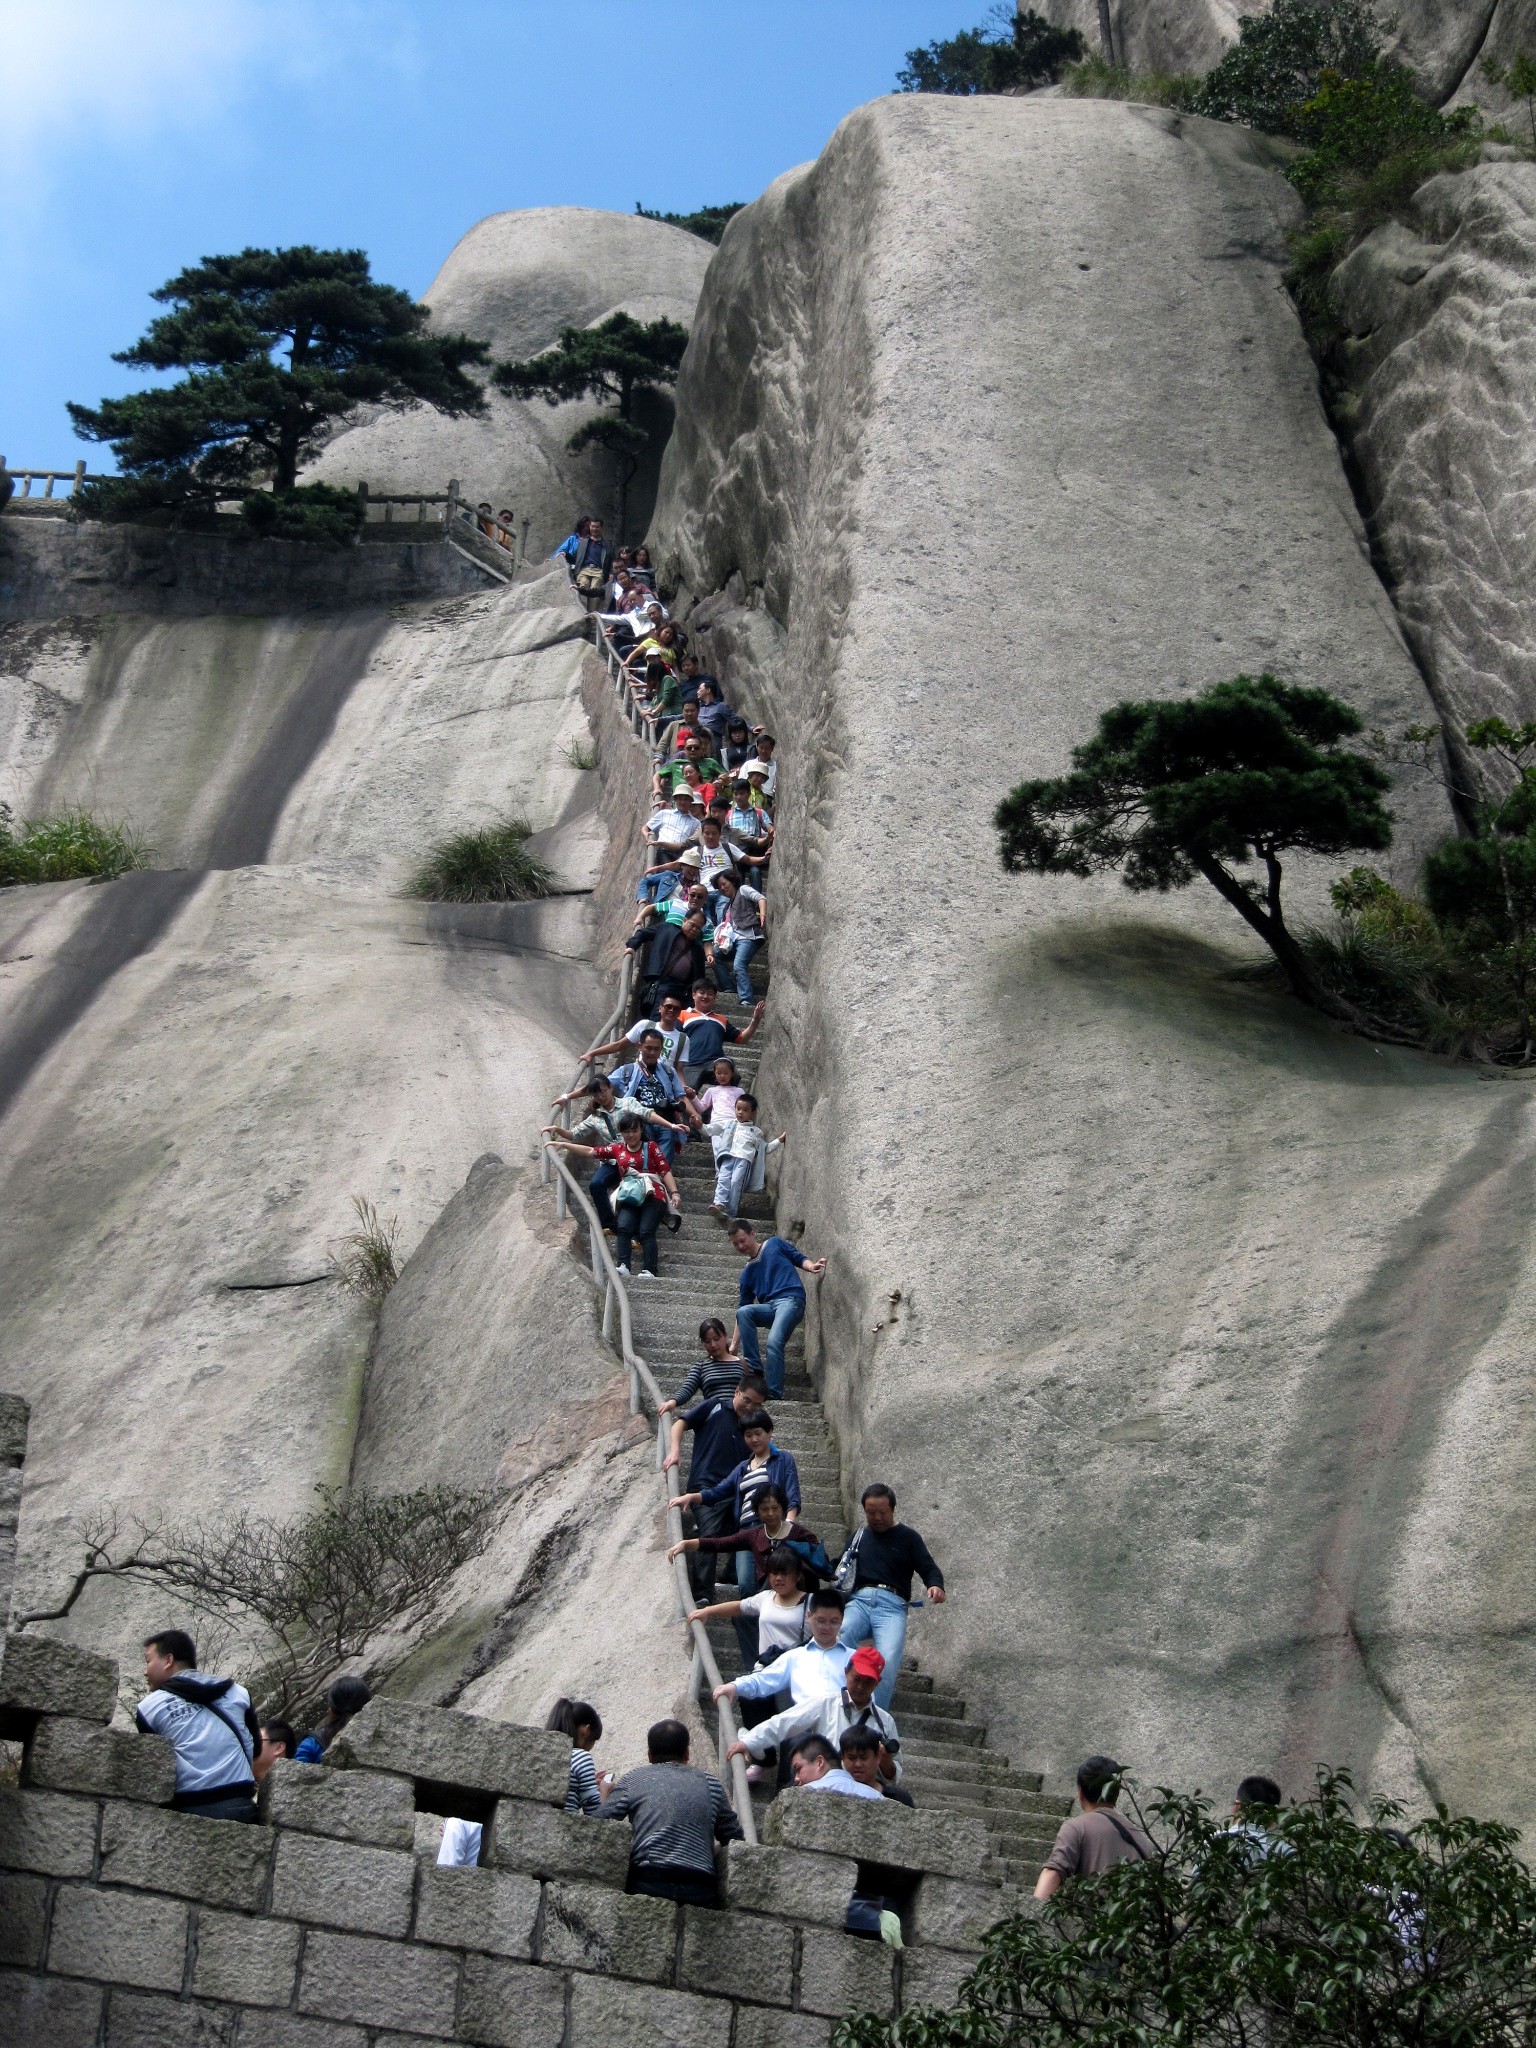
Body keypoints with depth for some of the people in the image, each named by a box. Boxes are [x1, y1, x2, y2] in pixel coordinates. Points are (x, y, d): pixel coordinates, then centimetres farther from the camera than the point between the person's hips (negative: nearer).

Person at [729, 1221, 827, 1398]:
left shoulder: (775, 1244, 13)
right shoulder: (747, 1273, 20)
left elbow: (799, 1258, 13)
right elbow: (742, 1307, 17)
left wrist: (811, 1266, -13)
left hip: (791, 1299, -4)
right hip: (769, 1307, 4)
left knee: (774, 1341, -27)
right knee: (743, 1312, -26)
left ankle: (773, 1395, -31)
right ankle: (755, 1369, -24)